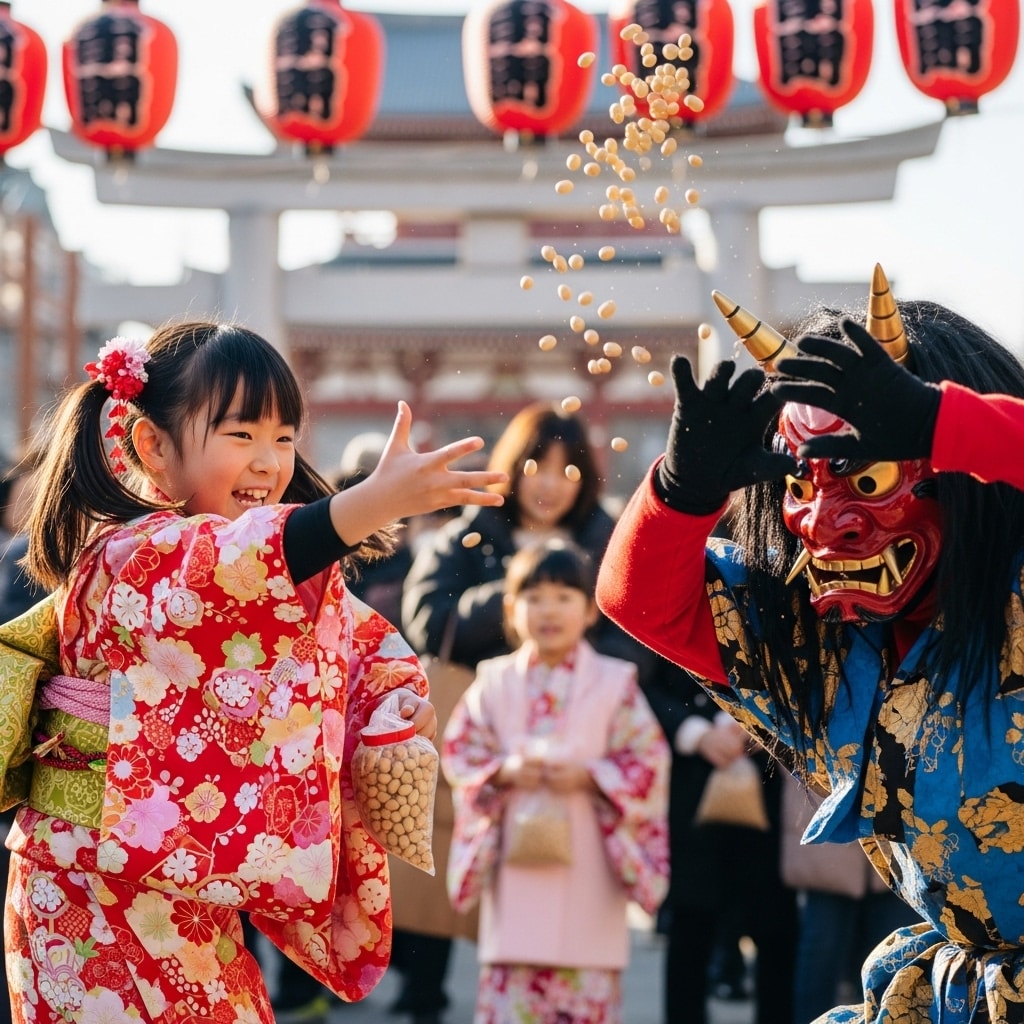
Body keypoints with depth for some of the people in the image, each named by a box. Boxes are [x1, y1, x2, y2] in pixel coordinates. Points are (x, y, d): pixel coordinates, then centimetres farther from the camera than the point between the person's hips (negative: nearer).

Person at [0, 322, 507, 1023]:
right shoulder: (130, 554, -19)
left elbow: (363, 635, 15)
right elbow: (226, 568, -39)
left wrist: (400, 697, -10)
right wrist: (375, 501, -52)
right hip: (99, 870, -8)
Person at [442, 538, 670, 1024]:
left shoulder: (614, 683, 1)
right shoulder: (494, 683, 6)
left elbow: (650, 761, -1)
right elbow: (458, 751, 6)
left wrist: (590, 776, -15)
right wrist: (503, 772, -12)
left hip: (586, 863, -1)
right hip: (515, 863, 1)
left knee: (589, 984, 0)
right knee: (509, 984, 2)